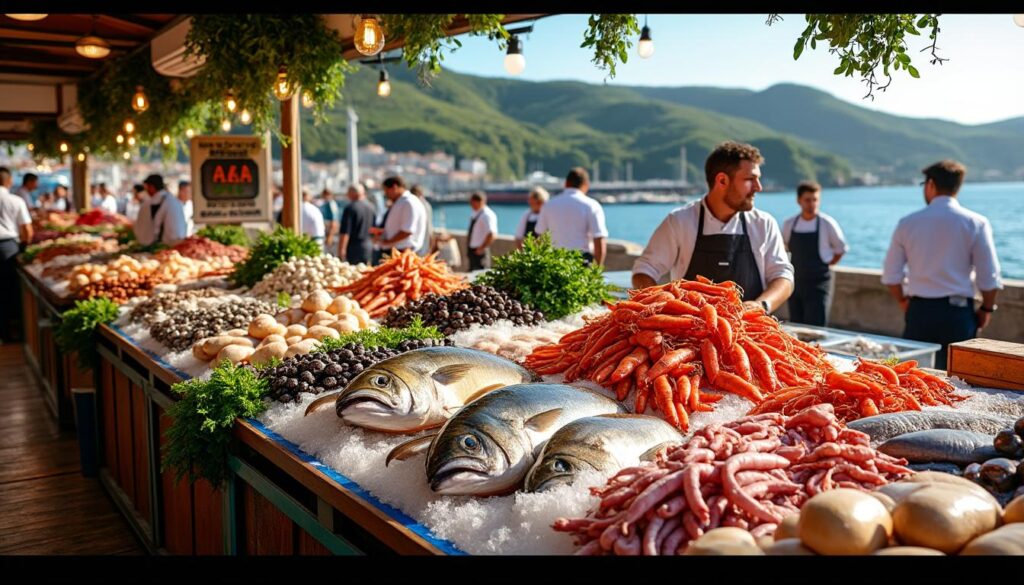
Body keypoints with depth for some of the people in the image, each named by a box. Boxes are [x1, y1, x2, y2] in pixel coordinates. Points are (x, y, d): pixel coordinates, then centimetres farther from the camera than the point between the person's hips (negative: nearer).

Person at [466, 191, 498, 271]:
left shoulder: (487, 215, -16)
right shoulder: (474, 215, 11)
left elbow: (491, 234, -26)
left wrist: (482, 248, -20)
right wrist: (468, 248, 15)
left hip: (479, 252, -9)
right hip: (471, 250, 9)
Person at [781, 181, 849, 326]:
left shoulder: (827, 223, -6)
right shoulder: (789, 224, 3)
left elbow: (841, 249, 4)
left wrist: (826, 265, 0)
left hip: (819, 283, -4)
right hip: (795, 281, 4)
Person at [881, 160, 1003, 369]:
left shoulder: (907, 223, 1)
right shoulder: (976, 223, -4)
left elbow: (891, 275, 3)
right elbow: (989, 278, -5)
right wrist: (986, 309, 10)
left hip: (918, 312, 2)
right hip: (958, 311, -2)